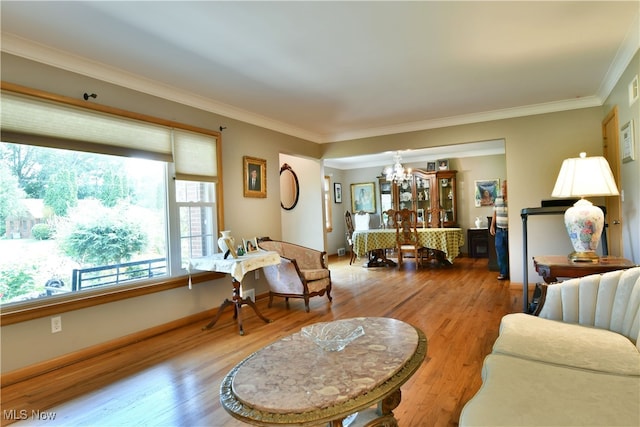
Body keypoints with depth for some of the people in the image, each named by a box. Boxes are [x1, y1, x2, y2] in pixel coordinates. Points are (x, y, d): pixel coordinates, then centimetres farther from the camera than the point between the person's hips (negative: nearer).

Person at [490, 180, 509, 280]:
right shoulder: (497, 199, 9)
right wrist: (492, 226, 10)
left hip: (510, 231, -5)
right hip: (499, 231, 5)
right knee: (500, 252, 7)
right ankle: (503, 273, 16)